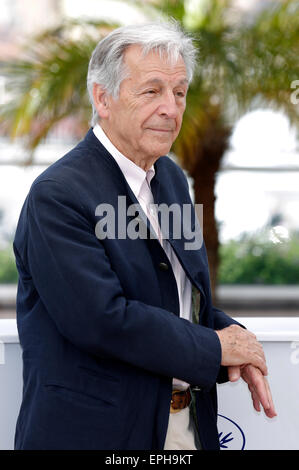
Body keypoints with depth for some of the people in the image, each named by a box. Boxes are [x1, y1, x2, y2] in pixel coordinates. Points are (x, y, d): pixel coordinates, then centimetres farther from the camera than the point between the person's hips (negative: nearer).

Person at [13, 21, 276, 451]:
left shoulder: (171, 178, 9)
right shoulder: (57, 195, -18)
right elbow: (101, 320, -26)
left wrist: (235, 343, -6)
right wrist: (215, 347, -16)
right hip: (93, 432, -7)